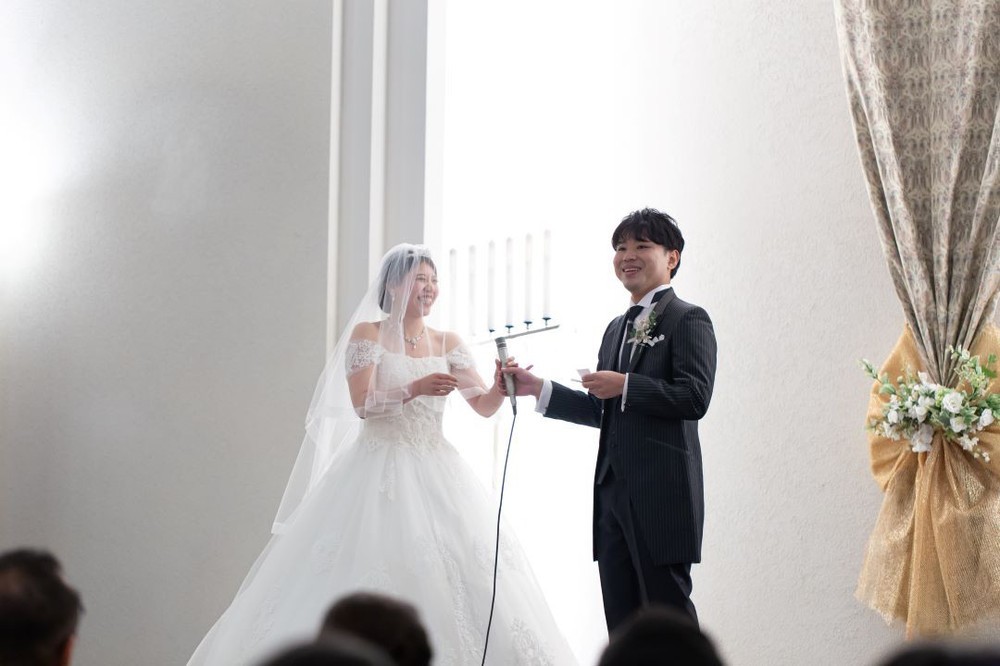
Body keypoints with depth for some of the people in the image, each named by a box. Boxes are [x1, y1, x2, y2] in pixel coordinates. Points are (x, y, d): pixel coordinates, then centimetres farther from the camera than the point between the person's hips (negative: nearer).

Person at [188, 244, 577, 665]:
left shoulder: (447, 343, 10)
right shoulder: (367, 334, 0)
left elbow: (484, 406, 5)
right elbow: (362, 404, -11)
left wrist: (500, 386, -16)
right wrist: (416, 388, -23)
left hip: (434, 475, 4)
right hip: (378, 474, -4)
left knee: (454, 575, -6)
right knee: (369, 572, -10)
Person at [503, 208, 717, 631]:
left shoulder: (687, 320, -5)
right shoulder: (617, 328, 21)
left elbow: (695, 397, -18)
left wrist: (624, 386, -17)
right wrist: (538, 389, 15)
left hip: (662, 496, -8)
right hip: (613, 494, 8)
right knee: (621, 623, 9)